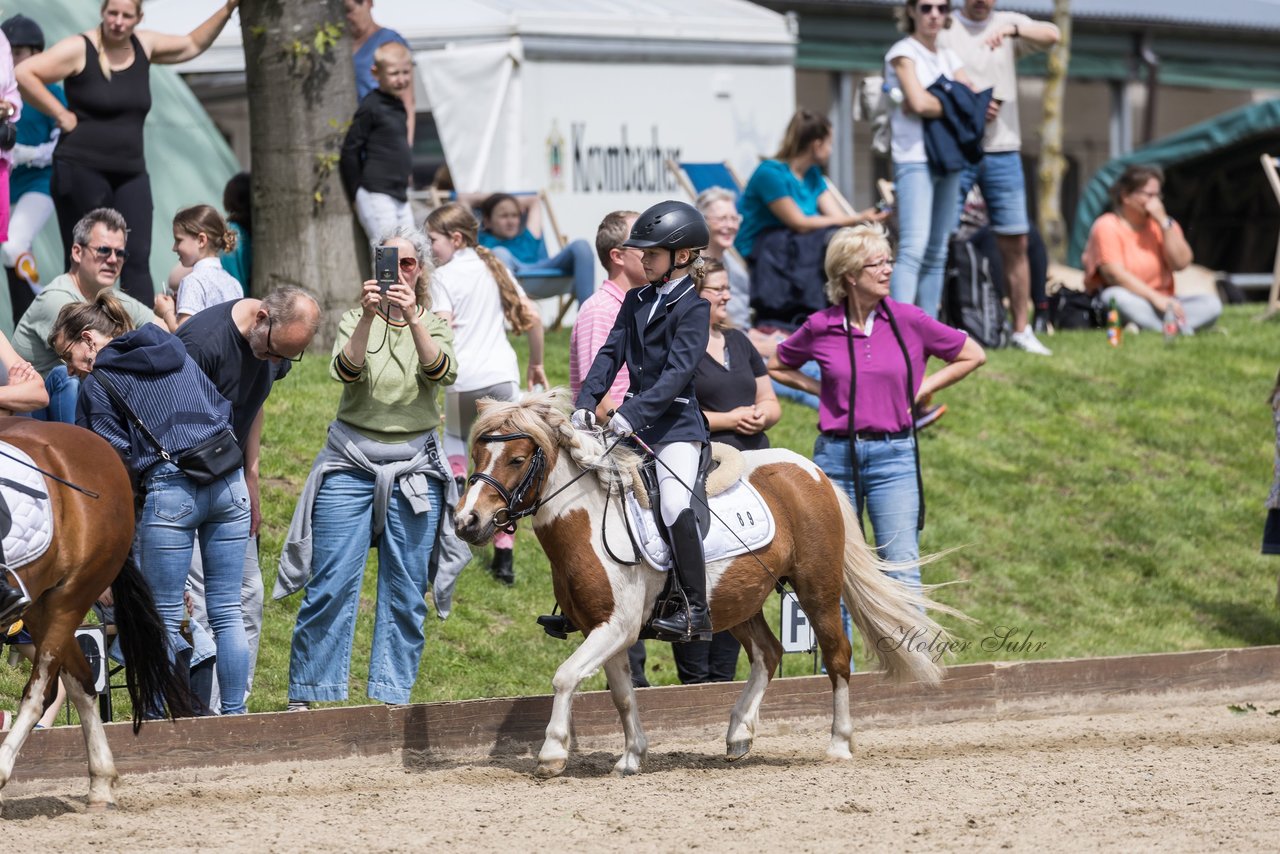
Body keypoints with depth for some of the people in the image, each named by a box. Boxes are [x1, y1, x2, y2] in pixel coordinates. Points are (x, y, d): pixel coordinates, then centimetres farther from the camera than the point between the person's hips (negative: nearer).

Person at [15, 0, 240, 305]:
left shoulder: (144, 46, 10)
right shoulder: (79, 49, -7)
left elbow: (193, 45, 24)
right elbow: (24, 74, -12)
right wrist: (60, 114, -11)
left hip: (130, 173, 5)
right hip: (82, 169, -5)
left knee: (137, 260, -7)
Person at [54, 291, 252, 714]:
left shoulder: (99, 383, 2)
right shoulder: (177, 354, 20)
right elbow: (224, 408, 23)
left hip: (170, 489, -5)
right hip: (229, 484, 6)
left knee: (165, 618, 2)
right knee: (228, 612, 9)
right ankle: (234, 715, 9)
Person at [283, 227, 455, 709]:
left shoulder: (436, 324, 8)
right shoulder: (357, 321, 5)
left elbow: (442, 372, -14)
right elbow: (345, 370, -15)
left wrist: (412, 319, -26)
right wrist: (368, 317, -29)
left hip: (413, 470, 1)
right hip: (351, 464, -1)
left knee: (406, 592, 2)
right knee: (331, 584, -5)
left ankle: (391, 694, 9)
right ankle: (306, 693, 1)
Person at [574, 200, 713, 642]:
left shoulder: (693, 308, -8)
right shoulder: (636, 301, 13)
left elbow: (678, 372, -17)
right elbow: (611, 353, 7)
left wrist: (633, 414, -27)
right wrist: (586, 402, -8)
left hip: (676, 425, -8)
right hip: (633, 423, 8)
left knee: (675, 509, -24)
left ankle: (694, 610, -18)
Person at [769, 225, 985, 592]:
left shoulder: (910, 321, -3)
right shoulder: (820, 328, -1)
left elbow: (972, 356, 8)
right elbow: (776, 367, 15)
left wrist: (921, 389, 2)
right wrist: (822, 391, 3)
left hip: (893, 455, -1)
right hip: (836, 455, 1)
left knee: (902, 570, -4)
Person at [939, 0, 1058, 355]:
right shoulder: (944, 29, 2)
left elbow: (1051, 35, -11)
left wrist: (1012, 29, -29)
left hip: (1002, 151, 2)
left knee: (1015, 243, 5)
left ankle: (1022, 330, 12)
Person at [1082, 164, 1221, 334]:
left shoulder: (1164, 224, 13)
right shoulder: (1107, 226, -4)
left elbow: (1181, 263, -3)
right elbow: (1115, 274, -17)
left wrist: (1163, 221, -9)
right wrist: (1156, 298, -26)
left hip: (1160, 304, 5)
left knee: (1211, 304, -18)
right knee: (1118, 297, -39)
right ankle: (1181, 329, -41)